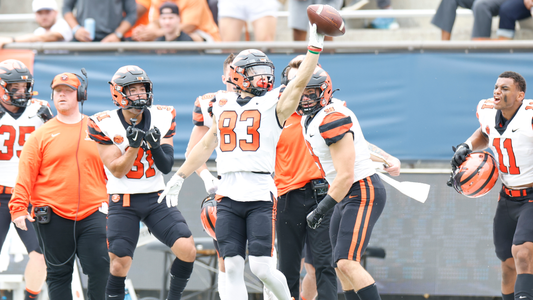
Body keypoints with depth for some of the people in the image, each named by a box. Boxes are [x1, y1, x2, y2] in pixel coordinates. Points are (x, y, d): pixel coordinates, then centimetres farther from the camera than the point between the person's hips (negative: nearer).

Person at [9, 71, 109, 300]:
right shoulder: (41, 134, 5)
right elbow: (26, 174, 0)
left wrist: (107, 200, 4)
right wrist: (18, 208, -9)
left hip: (91, 213, 0)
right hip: (53, 217, 0)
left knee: (100, 268, -10)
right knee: (59, 273, 4)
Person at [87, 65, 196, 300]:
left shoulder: (162, 119, 1)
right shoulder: (105, 124, -9)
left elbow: (166, 167, -2)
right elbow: (117, 170, -11)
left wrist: (155, 146, -22)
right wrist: (134, 146, -27)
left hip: (156, 198, 3)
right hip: (123, 202, -3)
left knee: (187, 250, -15)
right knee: (119, 264, -12)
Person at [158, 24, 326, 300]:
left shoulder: (274, 105, 4)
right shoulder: (223, 106, 16)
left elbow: (300, 82, -11)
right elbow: (207, 145, 26)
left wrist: (315, 45, -16)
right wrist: (179, 178, 27)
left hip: (261, 196, -4)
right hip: (228, 196, 4)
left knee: (261, 268, -10)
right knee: (233, 267, 0)